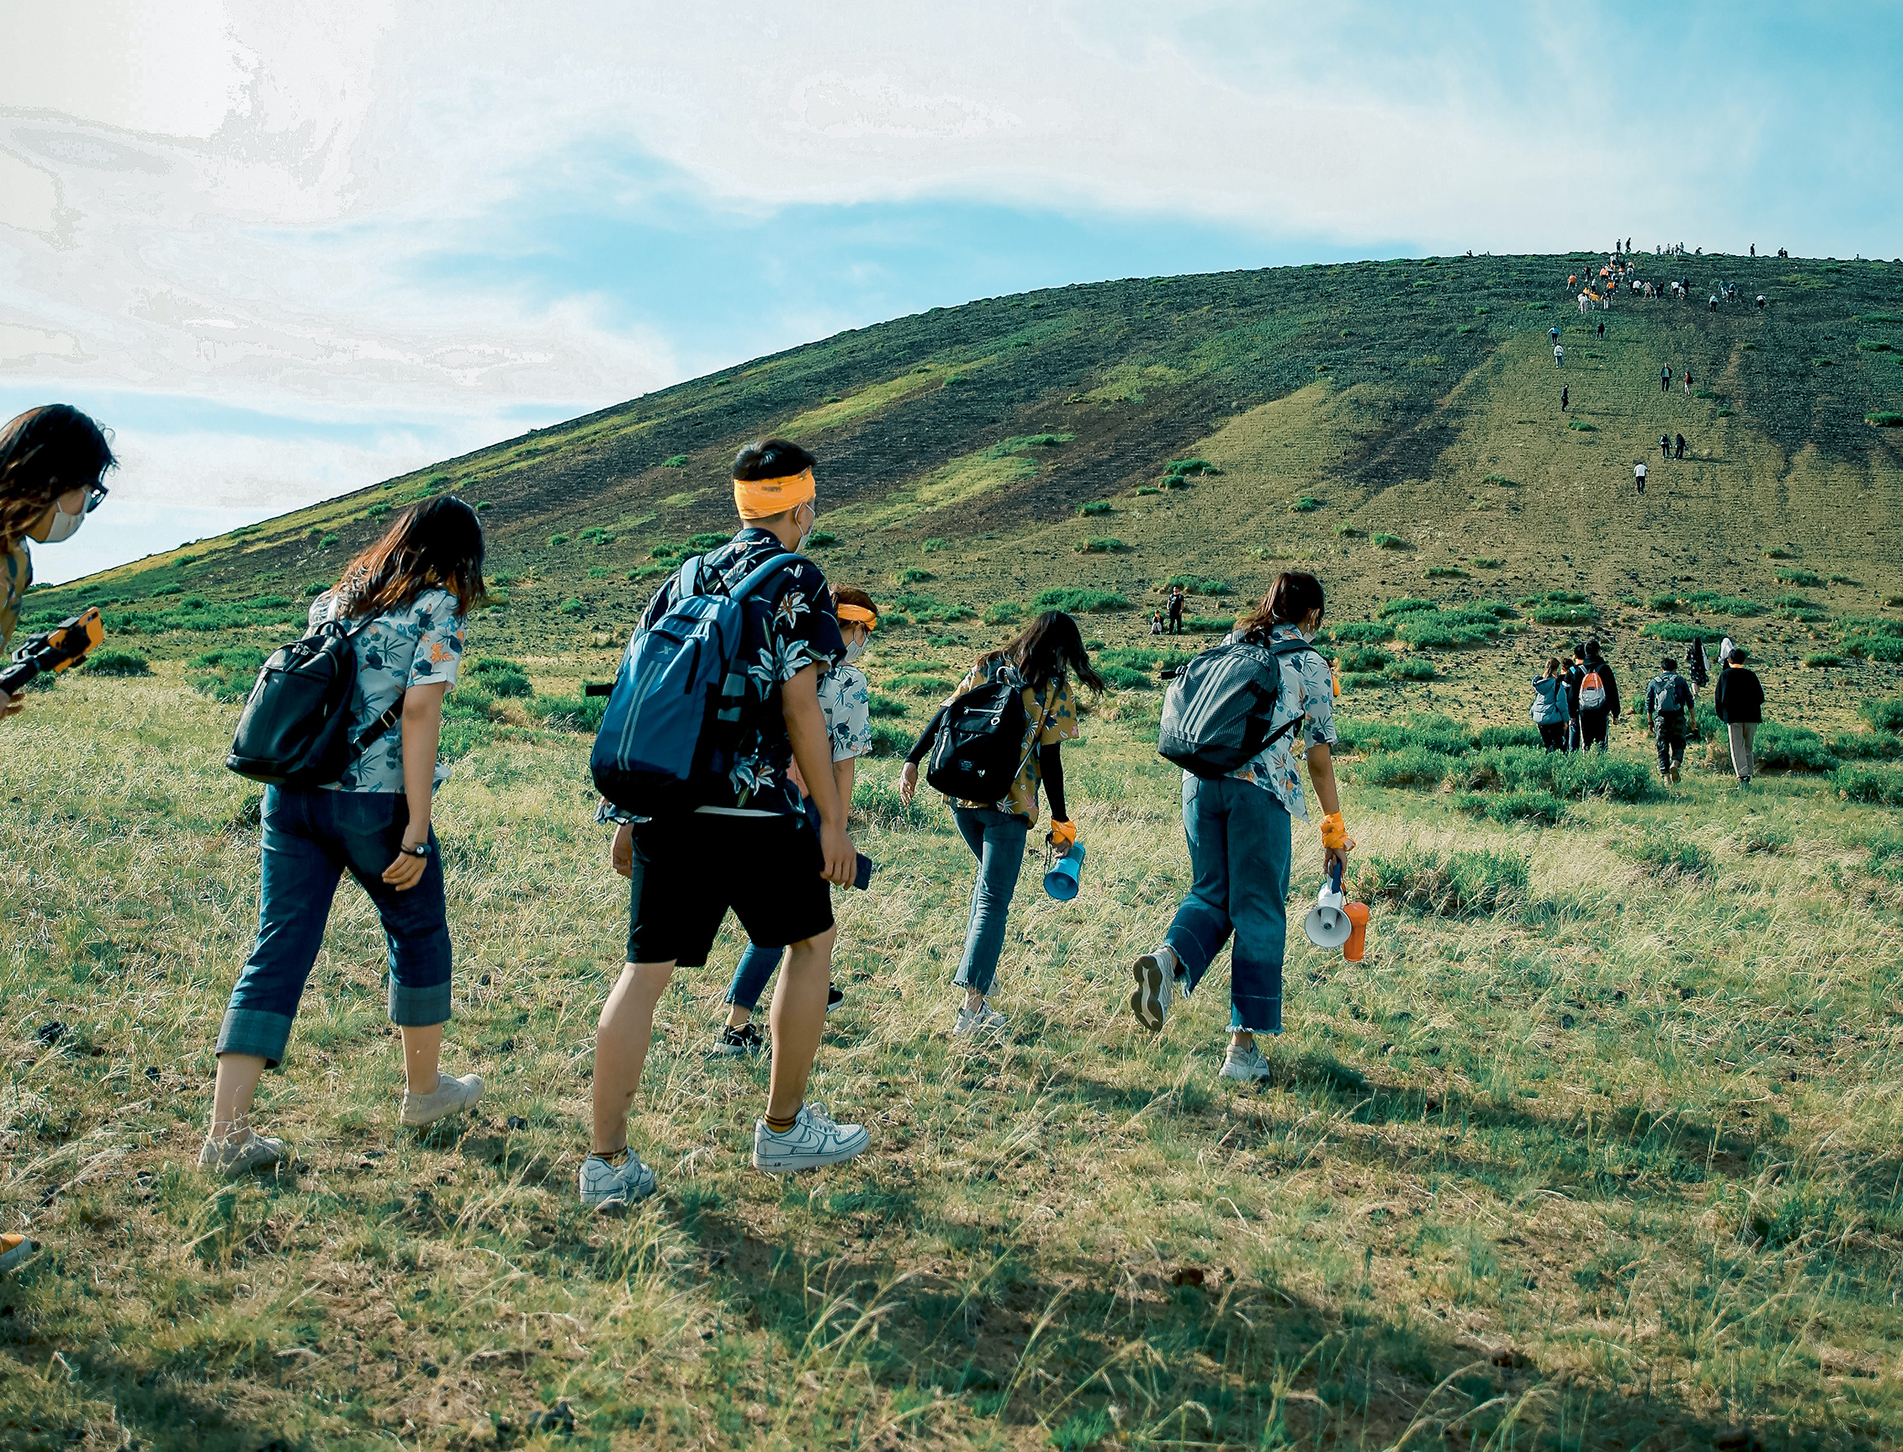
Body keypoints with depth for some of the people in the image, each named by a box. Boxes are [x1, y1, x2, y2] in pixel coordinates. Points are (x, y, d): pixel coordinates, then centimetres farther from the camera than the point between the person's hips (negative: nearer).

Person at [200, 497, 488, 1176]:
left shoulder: (335, 596, 15)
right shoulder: (437, 606, -4)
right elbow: (418, 713, -14)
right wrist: (416, 831, -15)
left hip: (291, 792, 6)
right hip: (373, 801, -5)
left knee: (279, 950, 6)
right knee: (418, 932, 17)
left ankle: (227, 1132, 0)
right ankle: (424, 1090, 33)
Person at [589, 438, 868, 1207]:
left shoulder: (684, 579, 17)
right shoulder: (796, 580, -1)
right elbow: (798, 703, -9)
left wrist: (627, 814, 19)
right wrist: (832, 818, -6)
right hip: (750, 806, -5)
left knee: (645, 969, 7)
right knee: (810, 942, 15)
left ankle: (608, 1162, 5)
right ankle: (783, 1129, 20)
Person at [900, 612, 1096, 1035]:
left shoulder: (985, 667, 8)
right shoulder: (1055, 690, -4)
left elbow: (944, 716, 4)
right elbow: (1050, 760, -6)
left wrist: (913, 761, 8)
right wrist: (1060, 820, 1)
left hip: (961, 795, 5)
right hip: (1008, 805, -5)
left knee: (991, 877, 28)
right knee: (993, 900, -1)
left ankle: (981, 971, 25)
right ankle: (971, 1008, -8)